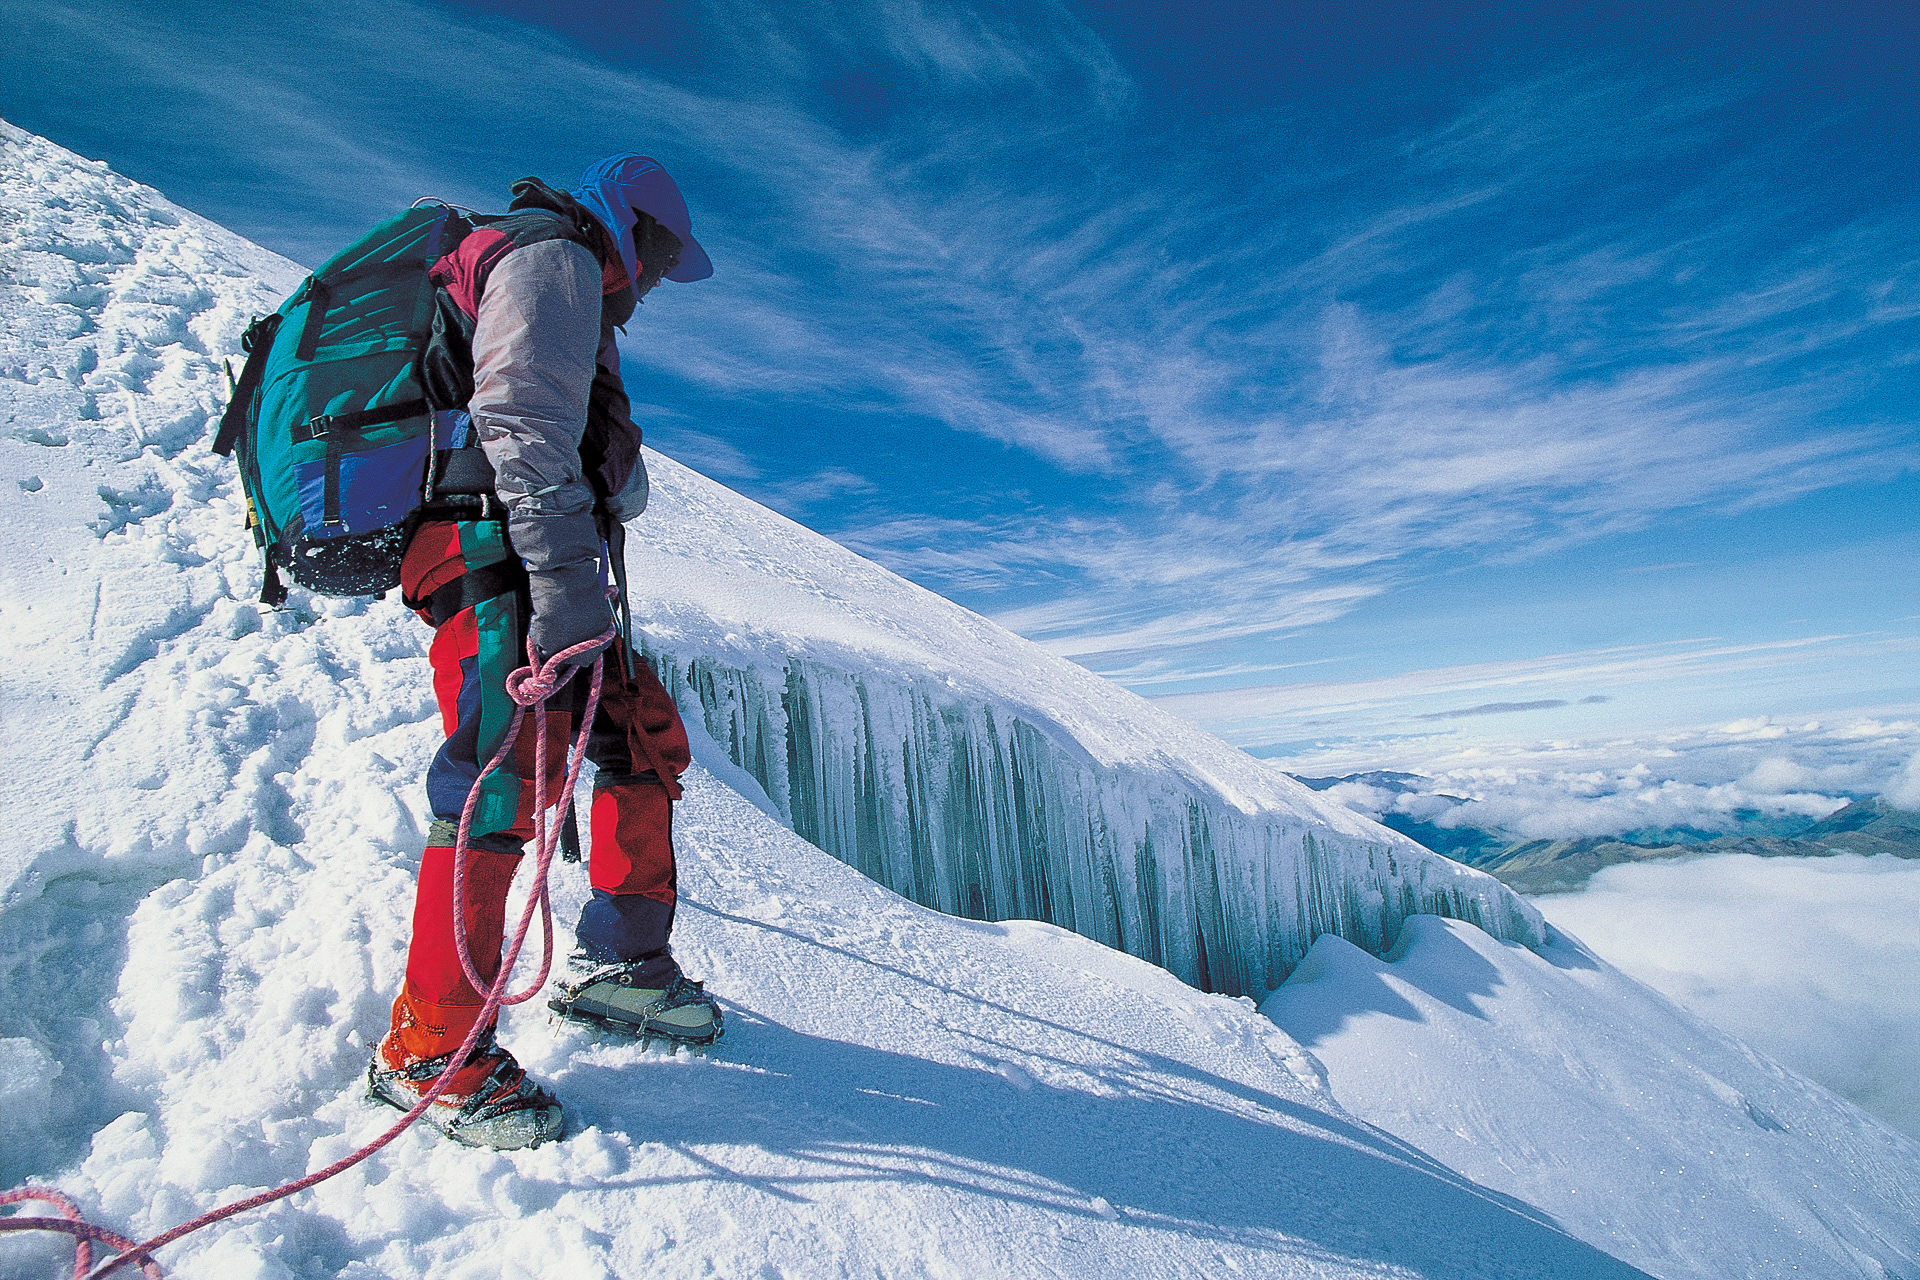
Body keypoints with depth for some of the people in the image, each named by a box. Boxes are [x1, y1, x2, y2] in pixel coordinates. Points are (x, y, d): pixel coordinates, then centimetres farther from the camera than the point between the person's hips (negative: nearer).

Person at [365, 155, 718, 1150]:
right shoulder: (552, 256, 1)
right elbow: (525, 421, -18)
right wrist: (566, 573, -28)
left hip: (528, 567, 11)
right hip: (497, 555, -11)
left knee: (648, 738, 9)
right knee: (508, 774, -17)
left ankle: (619, 963, 17)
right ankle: (428, 1046, -8)